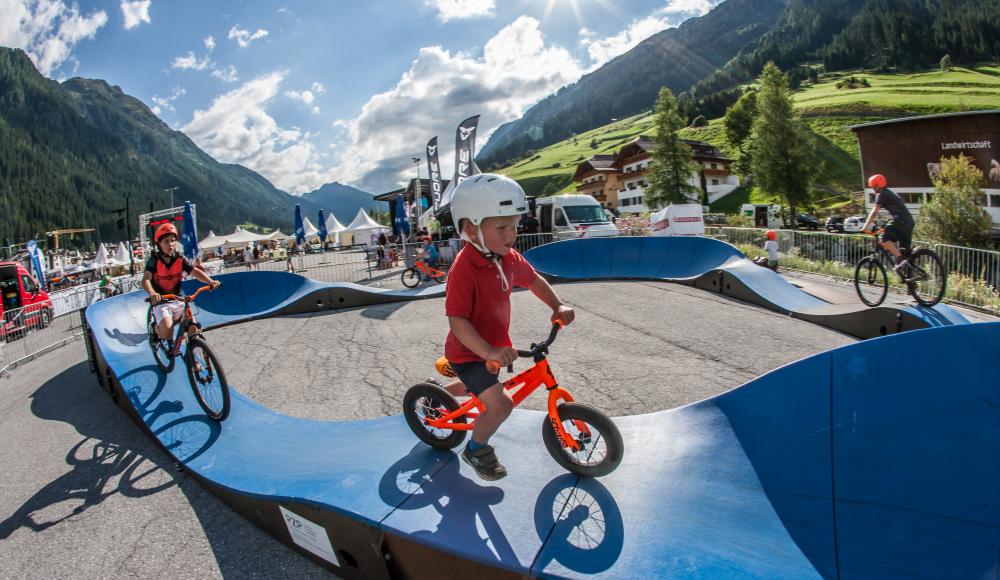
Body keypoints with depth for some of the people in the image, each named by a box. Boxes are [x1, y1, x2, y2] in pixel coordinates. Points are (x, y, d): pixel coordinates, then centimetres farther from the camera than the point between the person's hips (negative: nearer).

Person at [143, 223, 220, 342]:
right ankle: (156, 328, 13)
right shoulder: (155, 260, -12)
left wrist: (211, 282, -35)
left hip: (177, 301, 3)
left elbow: (195, 271, -16)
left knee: (193, 328, -14)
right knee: (167, 333, -23)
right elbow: (146, 280, -26)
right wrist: (152, 293, -48)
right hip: (160, 302, -3)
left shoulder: (180, 259, -3)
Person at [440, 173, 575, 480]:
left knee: (474, 386, 31)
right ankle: (476, 449, 10)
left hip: (494, 346, 8)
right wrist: (489, 352, -41)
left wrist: (558, 306, 1)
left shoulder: (509, 258, -7)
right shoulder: (465, 268, -31)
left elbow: (534, 280, 12)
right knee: (500, 404, -18)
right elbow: (457, 321, -32)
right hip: (469, 352, -8)